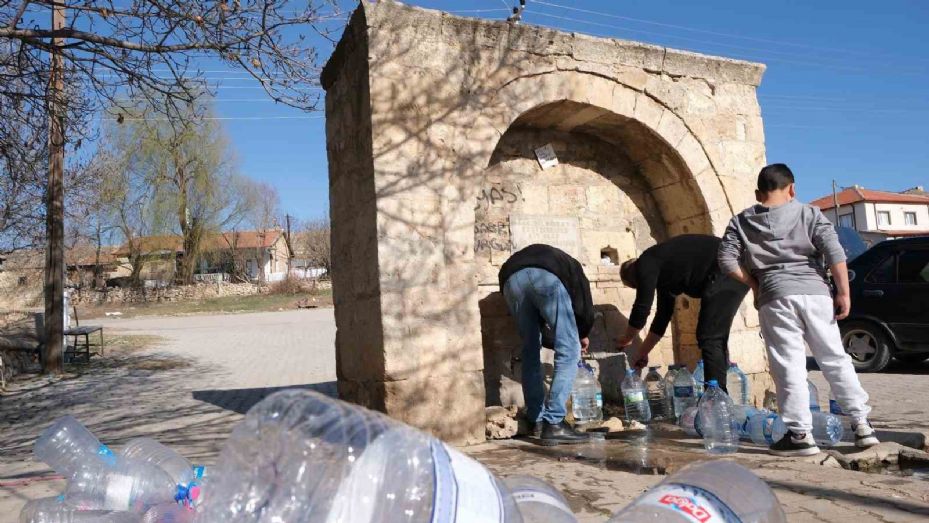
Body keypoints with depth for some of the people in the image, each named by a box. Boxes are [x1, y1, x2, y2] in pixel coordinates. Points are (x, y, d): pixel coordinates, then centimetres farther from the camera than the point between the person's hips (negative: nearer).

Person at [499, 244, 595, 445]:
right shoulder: (571, 265, 38)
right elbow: (586, 309, 21)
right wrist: (583, 335, 38)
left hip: (511, 279, 5)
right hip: (546, 278, -4)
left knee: (530, 351, 18)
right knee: (568, 352, 3)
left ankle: (537, 421, 19)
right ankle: (553, 424, -3)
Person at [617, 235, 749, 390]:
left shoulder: (646, 264, -3)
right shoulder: (661, 272, 24)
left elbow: (642, 308, -1)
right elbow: (663, 314, 29)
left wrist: (627, 339, 16)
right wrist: (642, 353, 34)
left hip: (726, 274, -10)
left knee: (710, 339, -9)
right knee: (715, 339, 16)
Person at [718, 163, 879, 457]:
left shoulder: (741, 222, 9)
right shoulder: (809, 214, 10)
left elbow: (727, 260, 1)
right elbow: (834, 252, -1)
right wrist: (843, 292, 1)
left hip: (775, 298, -1)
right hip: (814, 292, 2)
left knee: (789, 367, -1)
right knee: (835, 359, 13)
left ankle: (800, 435, 0)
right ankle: (861, 424, 17)